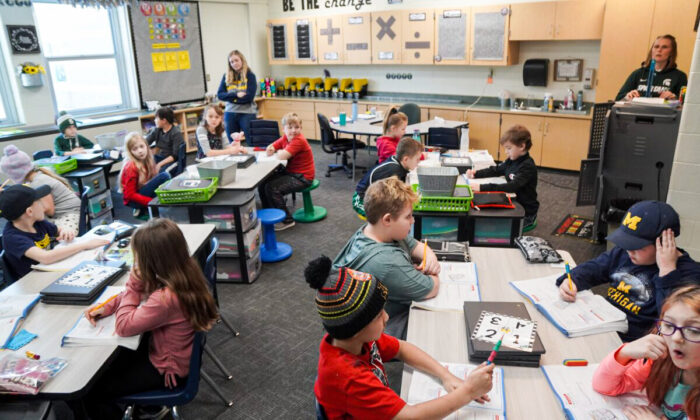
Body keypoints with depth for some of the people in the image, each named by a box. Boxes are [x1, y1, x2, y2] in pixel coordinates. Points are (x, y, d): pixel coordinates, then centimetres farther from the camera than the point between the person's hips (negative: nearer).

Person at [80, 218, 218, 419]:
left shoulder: (165, 298, -40)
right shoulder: (184, 273, -13)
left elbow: (123, 326, -25)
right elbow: (140, 294, 5)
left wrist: (134, 282, -22)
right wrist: (105, 307, -3)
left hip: (167, 369, -8)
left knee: (90, 392, 6)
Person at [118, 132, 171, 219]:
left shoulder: (147, 160, 0)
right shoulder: (131, 167, -20)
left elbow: (153, 179, 11)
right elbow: (130, 195, -20)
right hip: (133, 200, -8)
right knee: (164, 176, -22)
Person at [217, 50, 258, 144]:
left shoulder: (250, 75, -3)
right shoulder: (226, 76, 8)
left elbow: (249, 97, -12)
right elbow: (220, 95, 1)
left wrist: (230, 97, -7)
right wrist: (236, 95, -12)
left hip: (247, 113, -4)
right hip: (230, 113, 4)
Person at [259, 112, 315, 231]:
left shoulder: (299, 141, -23)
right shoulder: (285, 138, 4)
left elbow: (282, 156, -33)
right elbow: (270, 149, 9)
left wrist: (278, 152, -10)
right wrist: (271, 149, -15)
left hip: (302, 177, -9)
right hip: (289, 172, 9)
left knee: (272, 188, -22)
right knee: (262, 183, 7)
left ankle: (287, 220, -8)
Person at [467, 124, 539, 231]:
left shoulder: (527, 166, -24)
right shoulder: (512, 160, 1)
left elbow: (512, 187, -36)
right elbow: (495, 170, 12)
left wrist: (483, 188, -44)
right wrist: (476, 173, -7)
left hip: (526, 210, -8)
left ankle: (528, 222, 4)